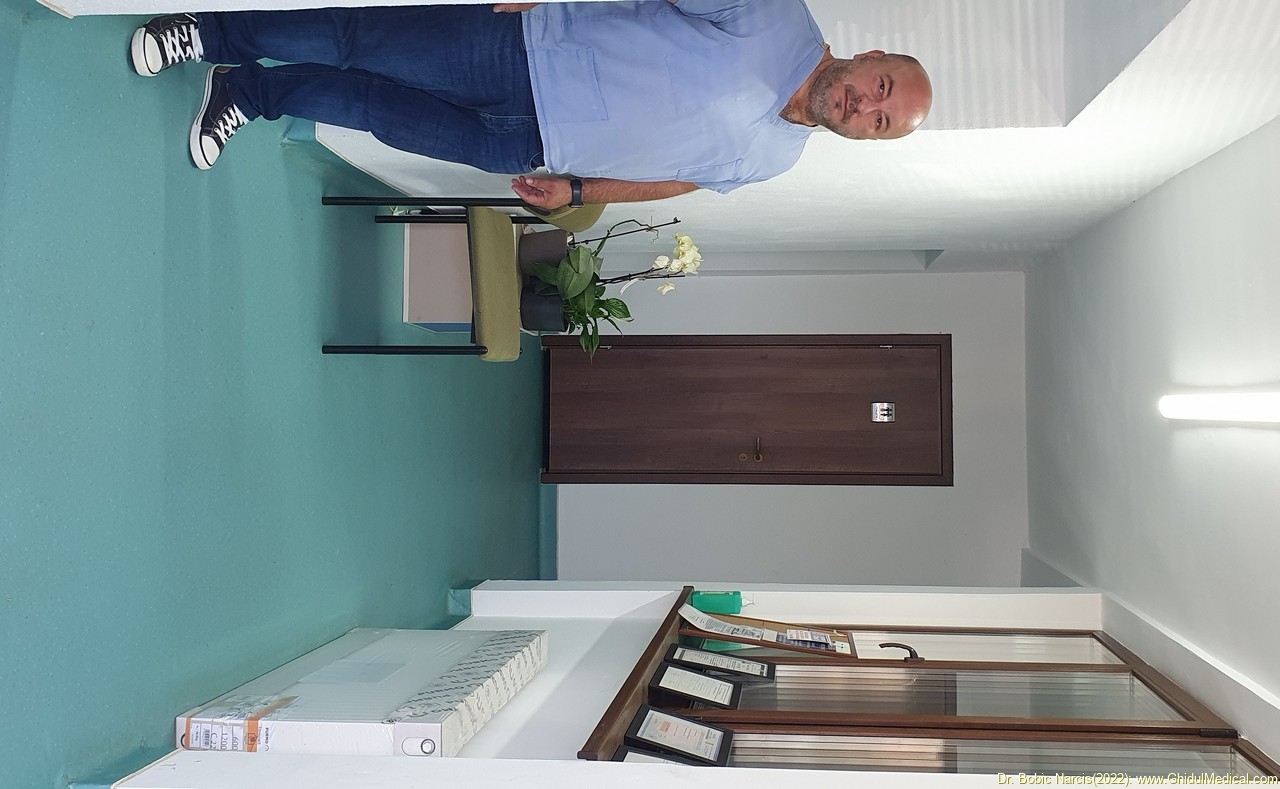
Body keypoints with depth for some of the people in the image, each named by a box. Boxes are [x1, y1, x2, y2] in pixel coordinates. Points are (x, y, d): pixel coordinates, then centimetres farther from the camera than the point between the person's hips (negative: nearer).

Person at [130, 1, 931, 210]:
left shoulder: (771, 161, 2)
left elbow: (672, 177, 12)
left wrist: (573, 191, 6)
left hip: (526, 149, 3)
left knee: (382, 109, -1)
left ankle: (252, 93, 20)